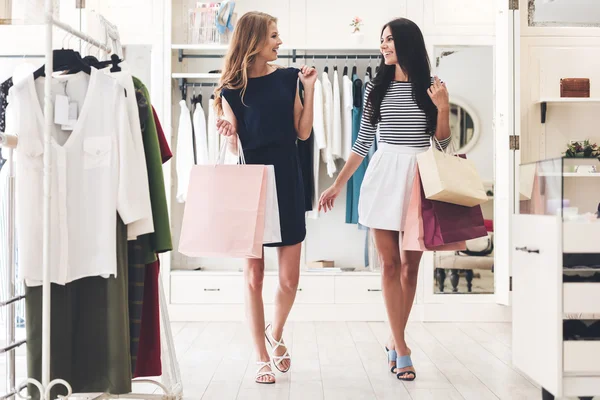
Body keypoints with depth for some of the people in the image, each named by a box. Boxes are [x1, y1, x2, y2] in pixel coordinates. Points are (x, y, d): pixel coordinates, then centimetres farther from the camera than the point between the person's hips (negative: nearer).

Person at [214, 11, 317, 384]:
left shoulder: (288, 77, 5)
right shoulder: (232, 88, -1)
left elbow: (303, 132, 4)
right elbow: (235, 148, 1)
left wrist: (309, 88, -2)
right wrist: (228, 133, -19)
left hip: (286, 181, 2)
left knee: (290, 278, 3)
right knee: (254, 275, 4)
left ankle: (276, 333, 33)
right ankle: (263, 357, 19)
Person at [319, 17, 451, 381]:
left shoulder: (430, 87, 4)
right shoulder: (376, 88, 7)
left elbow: (442, 143, 4)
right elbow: (363, 142, 10)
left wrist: (443, 108, -12)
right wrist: (338, 184, 9)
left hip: (419, 178, 0)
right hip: (384, 177, 1)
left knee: (410, 265, 4)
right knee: (390, 263, -2)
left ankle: (396, 340, 19)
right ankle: (402, 348, 5)